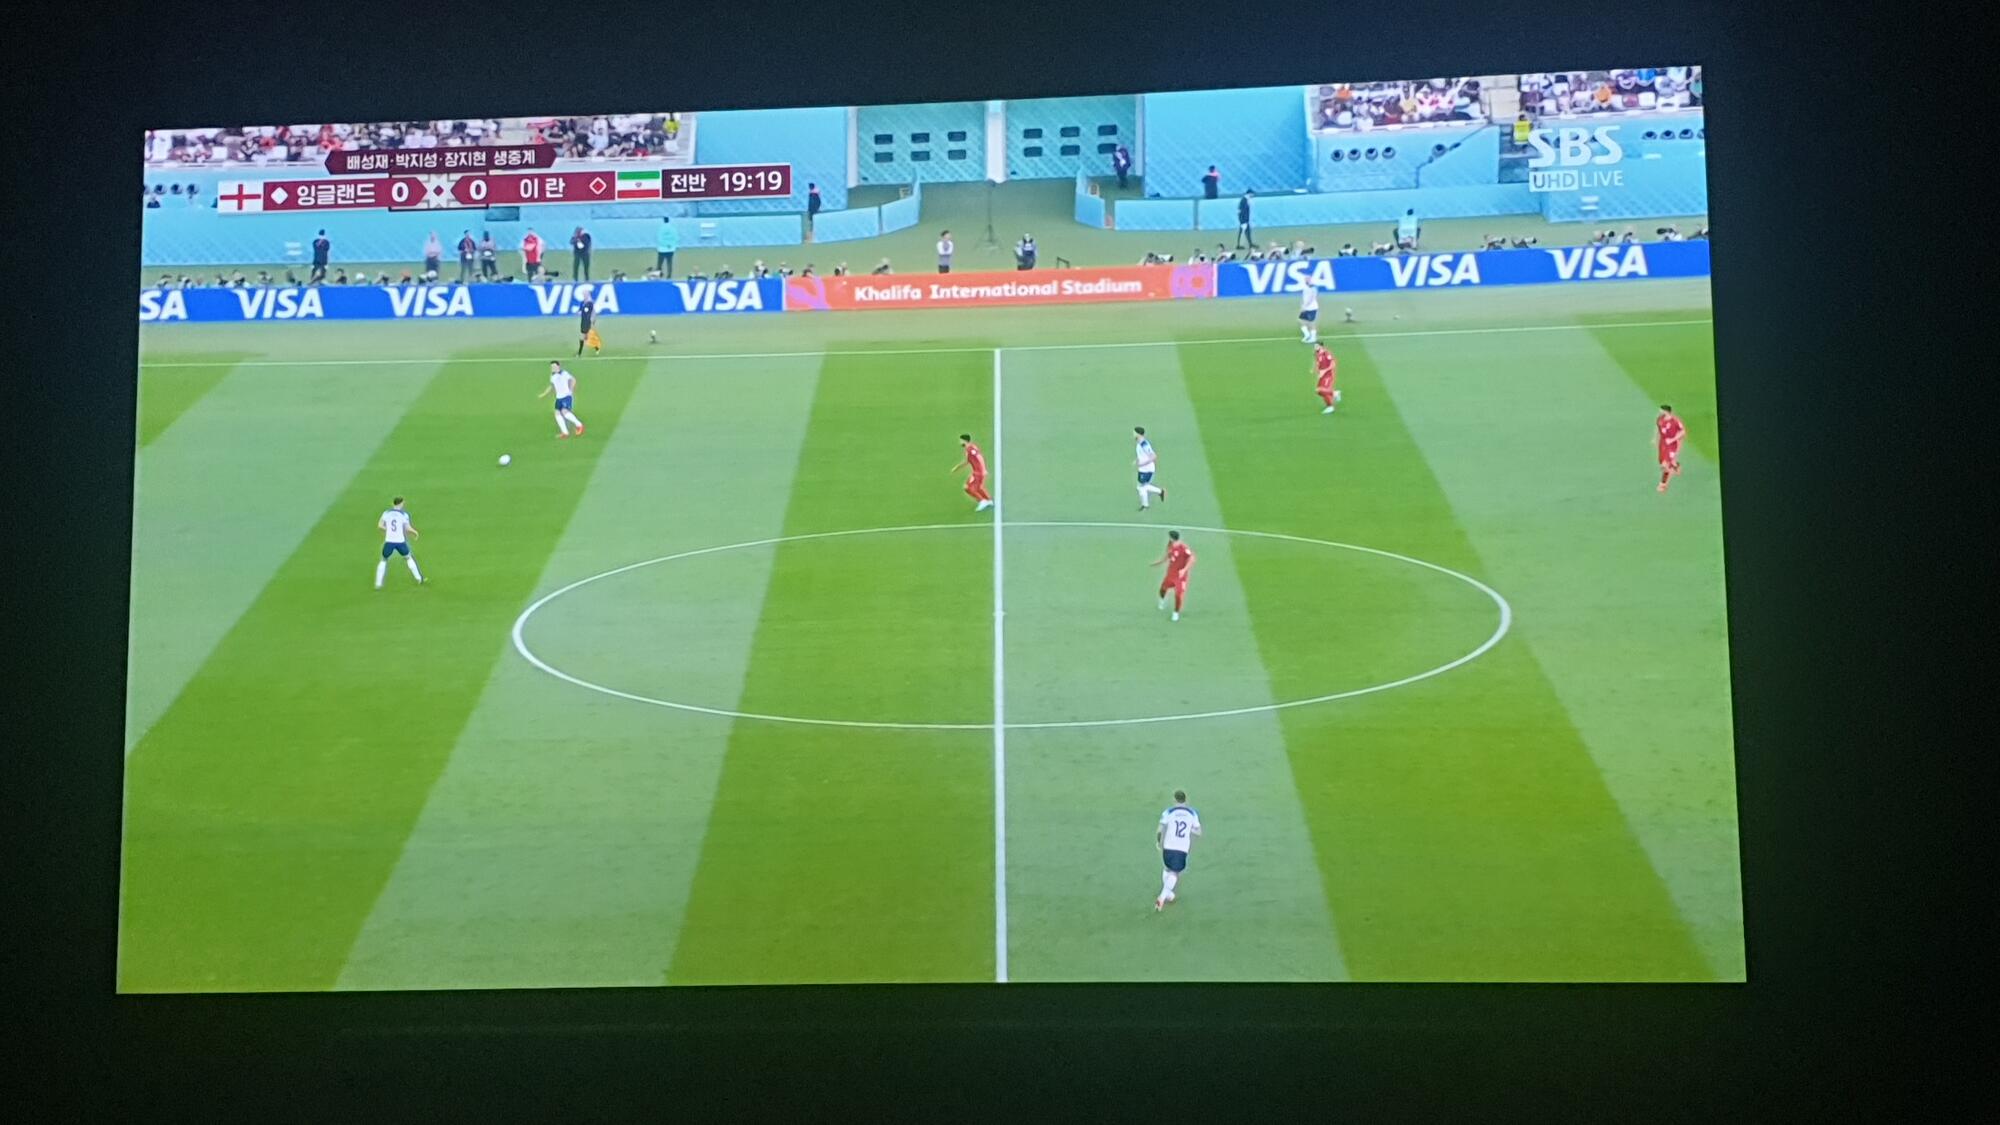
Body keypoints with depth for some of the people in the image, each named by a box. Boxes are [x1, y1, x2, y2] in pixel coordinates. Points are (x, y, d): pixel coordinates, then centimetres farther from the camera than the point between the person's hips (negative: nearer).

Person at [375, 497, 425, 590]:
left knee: (383, 560, 18)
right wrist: (415, 532, 14)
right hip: (400, 541, -1)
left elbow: (380, 525, -4)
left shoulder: (386, 513, 1)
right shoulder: (404, 514, -5)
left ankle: (378, 584, 9)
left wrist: (388, 529, 13)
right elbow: (408, 528, -6)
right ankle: (419, 579, 27)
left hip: (389, 541, 1)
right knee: (409, 558, 21)